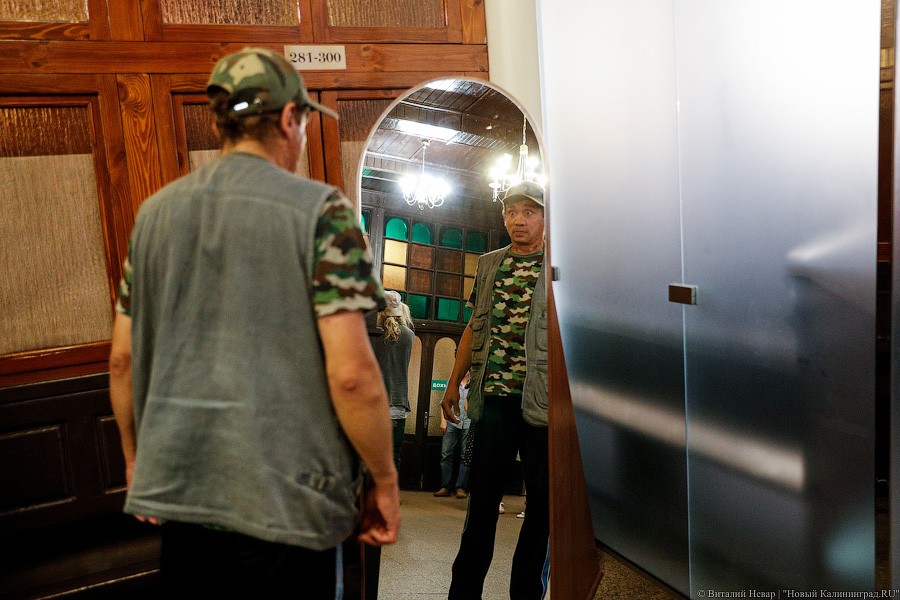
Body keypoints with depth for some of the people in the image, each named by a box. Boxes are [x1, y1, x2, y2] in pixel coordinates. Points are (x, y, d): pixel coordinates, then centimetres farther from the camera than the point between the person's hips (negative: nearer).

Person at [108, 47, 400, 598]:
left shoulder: (155, 211, 4)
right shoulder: (320, 209, -12)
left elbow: (123, 358, 8)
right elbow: (351, 373, -18)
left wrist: (136, 456, 21)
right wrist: (384, 480, -5)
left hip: (174, 487, 5)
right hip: (285, 498, -5)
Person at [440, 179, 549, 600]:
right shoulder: (489, 265, 15)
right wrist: (453, 383, 16)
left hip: (541, 400, -3)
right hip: (492, 396, 4)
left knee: (544, 501, 5)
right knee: (482, 495, 11)